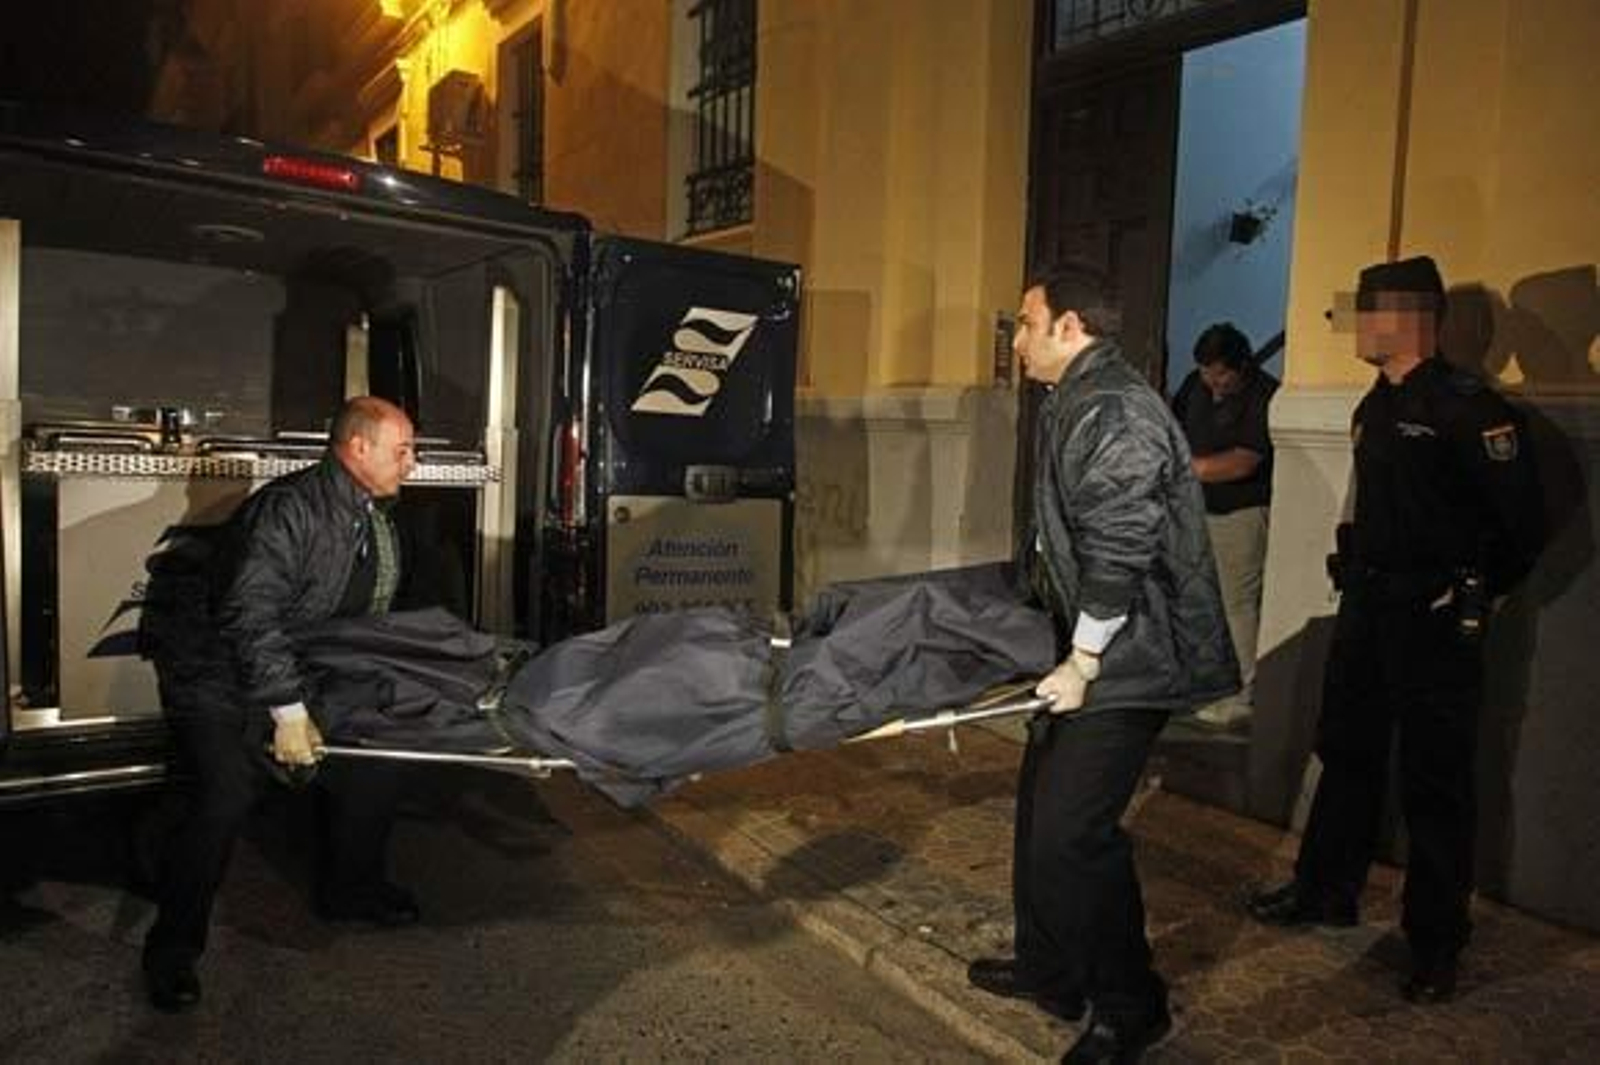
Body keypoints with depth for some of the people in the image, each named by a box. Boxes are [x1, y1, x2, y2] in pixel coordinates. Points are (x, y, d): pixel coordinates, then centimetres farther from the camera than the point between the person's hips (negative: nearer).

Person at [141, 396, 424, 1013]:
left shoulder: (377, 522, 3)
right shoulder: (290, 508, -25)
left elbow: (368, 623, 12)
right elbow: (250, 617, -31)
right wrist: (287, 710, -32)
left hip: (302, 677, 9)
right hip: (220, 677, -8)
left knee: (373, 768, 6)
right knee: (228, 795, -21)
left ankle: (349, 889, 28)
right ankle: (172, 949, 0)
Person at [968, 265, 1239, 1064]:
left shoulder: (1116, 414, -20)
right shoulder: (1072, 405, 13)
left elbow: (1119, 555, -25)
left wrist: (1083, 663, -19)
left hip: (1129, 655, -10)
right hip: (1085, 639, 11)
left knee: (1073, 830, -7)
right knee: (1042, 801, 18)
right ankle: (1048, 970, 35)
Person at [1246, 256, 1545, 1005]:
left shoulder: (1468, 407, -16)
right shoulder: (1374, 407, 10)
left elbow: (1522, 523, -15)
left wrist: (1471, 593, -5)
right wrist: (1359, 573, 14)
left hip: (1434, 620, -8)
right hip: (1366, 606, 8)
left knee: (1435, 782, 3)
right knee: (1347, 754, 17)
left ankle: (1435, 945, 17)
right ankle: (1325, 892, 32)